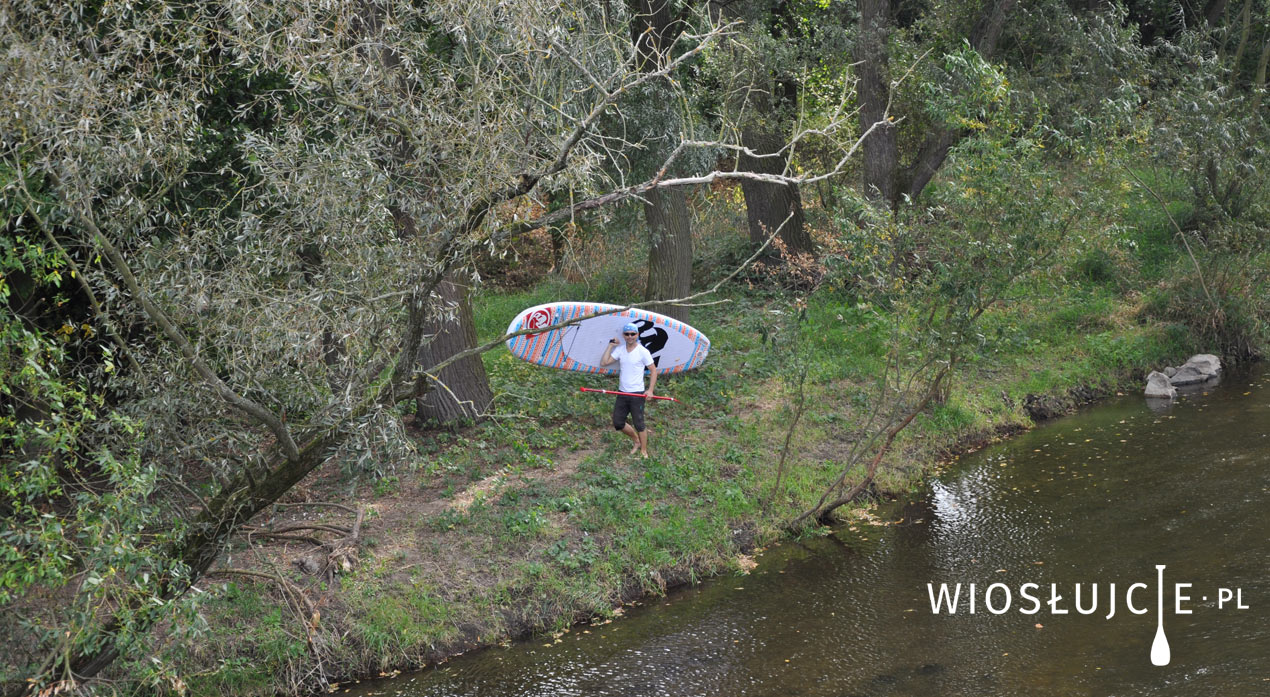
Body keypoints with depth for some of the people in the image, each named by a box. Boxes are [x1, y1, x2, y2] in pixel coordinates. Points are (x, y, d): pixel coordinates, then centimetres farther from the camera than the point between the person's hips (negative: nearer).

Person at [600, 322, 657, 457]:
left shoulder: (643, 352, -8)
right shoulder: (620, 350, 6)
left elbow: (653, 370, -5)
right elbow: (604, 362, 0)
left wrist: (650, 390, -14)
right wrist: (610, 346, 0)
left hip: (637, 394, -6)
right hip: (622, 393, 6)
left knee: (639, 424, -3)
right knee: (618, 423, 10)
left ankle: (644, 451, 11)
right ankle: (637, 441, 31)